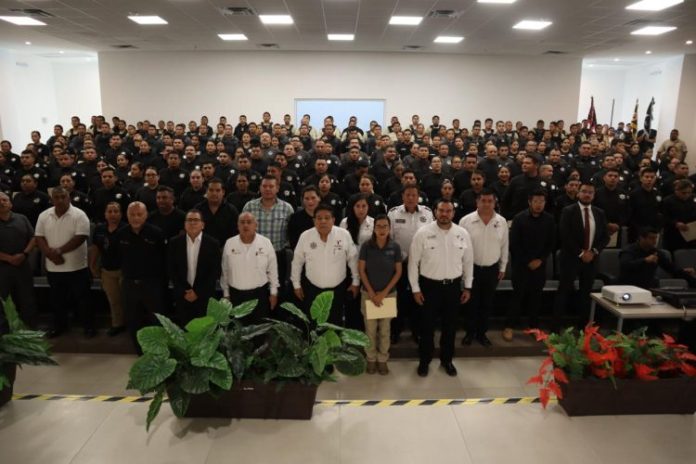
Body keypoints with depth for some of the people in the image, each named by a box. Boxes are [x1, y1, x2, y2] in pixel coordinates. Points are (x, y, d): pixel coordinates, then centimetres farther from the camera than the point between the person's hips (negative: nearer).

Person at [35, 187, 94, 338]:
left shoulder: (79, 215, -11)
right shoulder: (44, 216, 3)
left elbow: (80, 238, -18)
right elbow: (39, 238, 2)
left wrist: (59, 250, -19)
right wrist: (51, 254, -13)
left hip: (76, 267, -4)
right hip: (53, 267, 4)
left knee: (82, 297, 6)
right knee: (57, 298, 18)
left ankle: (89, 325, 19)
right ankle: (59, 325, 34)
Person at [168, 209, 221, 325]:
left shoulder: (213, 244, -4)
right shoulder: (174, 243, 1)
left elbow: (215, 272, -5)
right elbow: (171, 270, 3)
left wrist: (198, 292, -9)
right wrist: (183, 292, -5)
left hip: (204, 296, -1)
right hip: (182, 296, 2)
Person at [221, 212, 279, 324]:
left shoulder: (266, 243, -7)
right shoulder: (229, 244, -4)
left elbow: (272, 270, 1)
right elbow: (225, 271, 5)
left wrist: (273, 292, 3)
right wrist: (226, 294, 8)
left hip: (260, 294, -1)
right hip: (236, 295, 1)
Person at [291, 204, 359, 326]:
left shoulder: (344, 235, -11)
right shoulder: (305, 236, -9)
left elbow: (353, 259, 0)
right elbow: (297, 262, 3)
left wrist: (355, 282, 5)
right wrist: (296, 284, 8)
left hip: (337, 289, 0)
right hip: (312, 289, 0)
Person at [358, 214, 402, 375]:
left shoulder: (395, 247, -7)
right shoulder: (366, 246, -8)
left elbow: (398, 272, -3)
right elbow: (361, 270, -5)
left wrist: (384, 292, -8)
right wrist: (372, 292, -9)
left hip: (389, 293, 1)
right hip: (369, 293, 0)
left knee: (385, 329, 9)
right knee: (370, 328, 8)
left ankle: (382, 359, 25)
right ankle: (371, 359, 25)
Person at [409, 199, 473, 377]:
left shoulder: (462, 234, -3)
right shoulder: (423, 233, -12)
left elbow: (468, 262, 7)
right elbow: (413, 262, -7)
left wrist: (467, 287, 8)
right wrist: (415, 289, -7)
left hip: (453, 286, 3)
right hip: (429, 285, -2)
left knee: (450, 325, 16)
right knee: (427, 325, 10)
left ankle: (446, 359, 36)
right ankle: (424, 360, 29)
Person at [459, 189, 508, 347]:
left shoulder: (502, 222, -2)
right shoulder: (466, 220, -10)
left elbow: (504, 246, 6)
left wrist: (503, 268, 9)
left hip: (492, 269, 2)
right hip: (472, 268, -2)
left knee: (487, 303, 12)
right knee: (472, 303, 8)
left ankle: (482, 333, 28)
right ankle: (470, 333, 25)